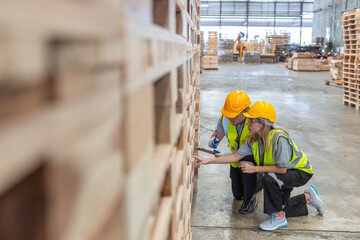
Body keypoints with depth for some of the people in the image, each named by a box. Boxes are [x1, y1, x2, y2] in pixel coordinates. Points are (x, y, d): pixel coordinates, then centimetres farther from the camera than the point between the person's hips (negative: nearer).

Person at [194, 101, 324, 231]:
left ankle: (279, 218, -14)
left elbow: (282, 168, -34)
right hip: (282, 176, 8)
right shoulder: (254, 140, -11)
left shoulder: (279, 138, -34)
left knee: (269, 179, -35)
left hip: (301, 172, -8)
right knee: (278, 208, 11)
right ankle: (307, 197, 33)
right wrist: (207, 161, -17)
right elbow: (236, 156, -10)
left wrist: (255, 168, -30)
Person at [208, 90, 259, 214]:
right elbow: (219, 131, 0)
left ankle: (250, 199, -20)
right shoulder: (225, 118, -17)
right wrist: (213, 140, -24)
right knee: (237, 194, 9)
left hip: (254, 156, -5)